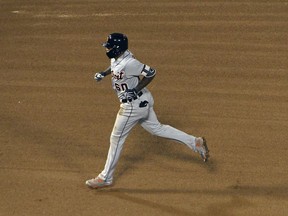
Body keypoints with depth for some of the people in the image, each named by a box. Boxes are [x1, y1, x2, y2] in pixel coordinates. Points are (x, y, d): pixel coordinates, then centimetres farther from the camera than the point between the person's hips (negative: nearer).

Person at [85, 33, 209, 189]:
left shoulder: (128, 63, -28)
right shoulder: (116, 57, 0)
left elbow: (151, 73, -24)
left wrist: (135, 91, -24)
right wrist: (104, 73, 10)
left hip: (134, 105, -10)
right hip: (142, 101, 10)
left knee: (116, 138, 2)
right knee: (156, 128, 21)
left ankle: (105, 178, 15)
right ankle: (195, 142, 22)